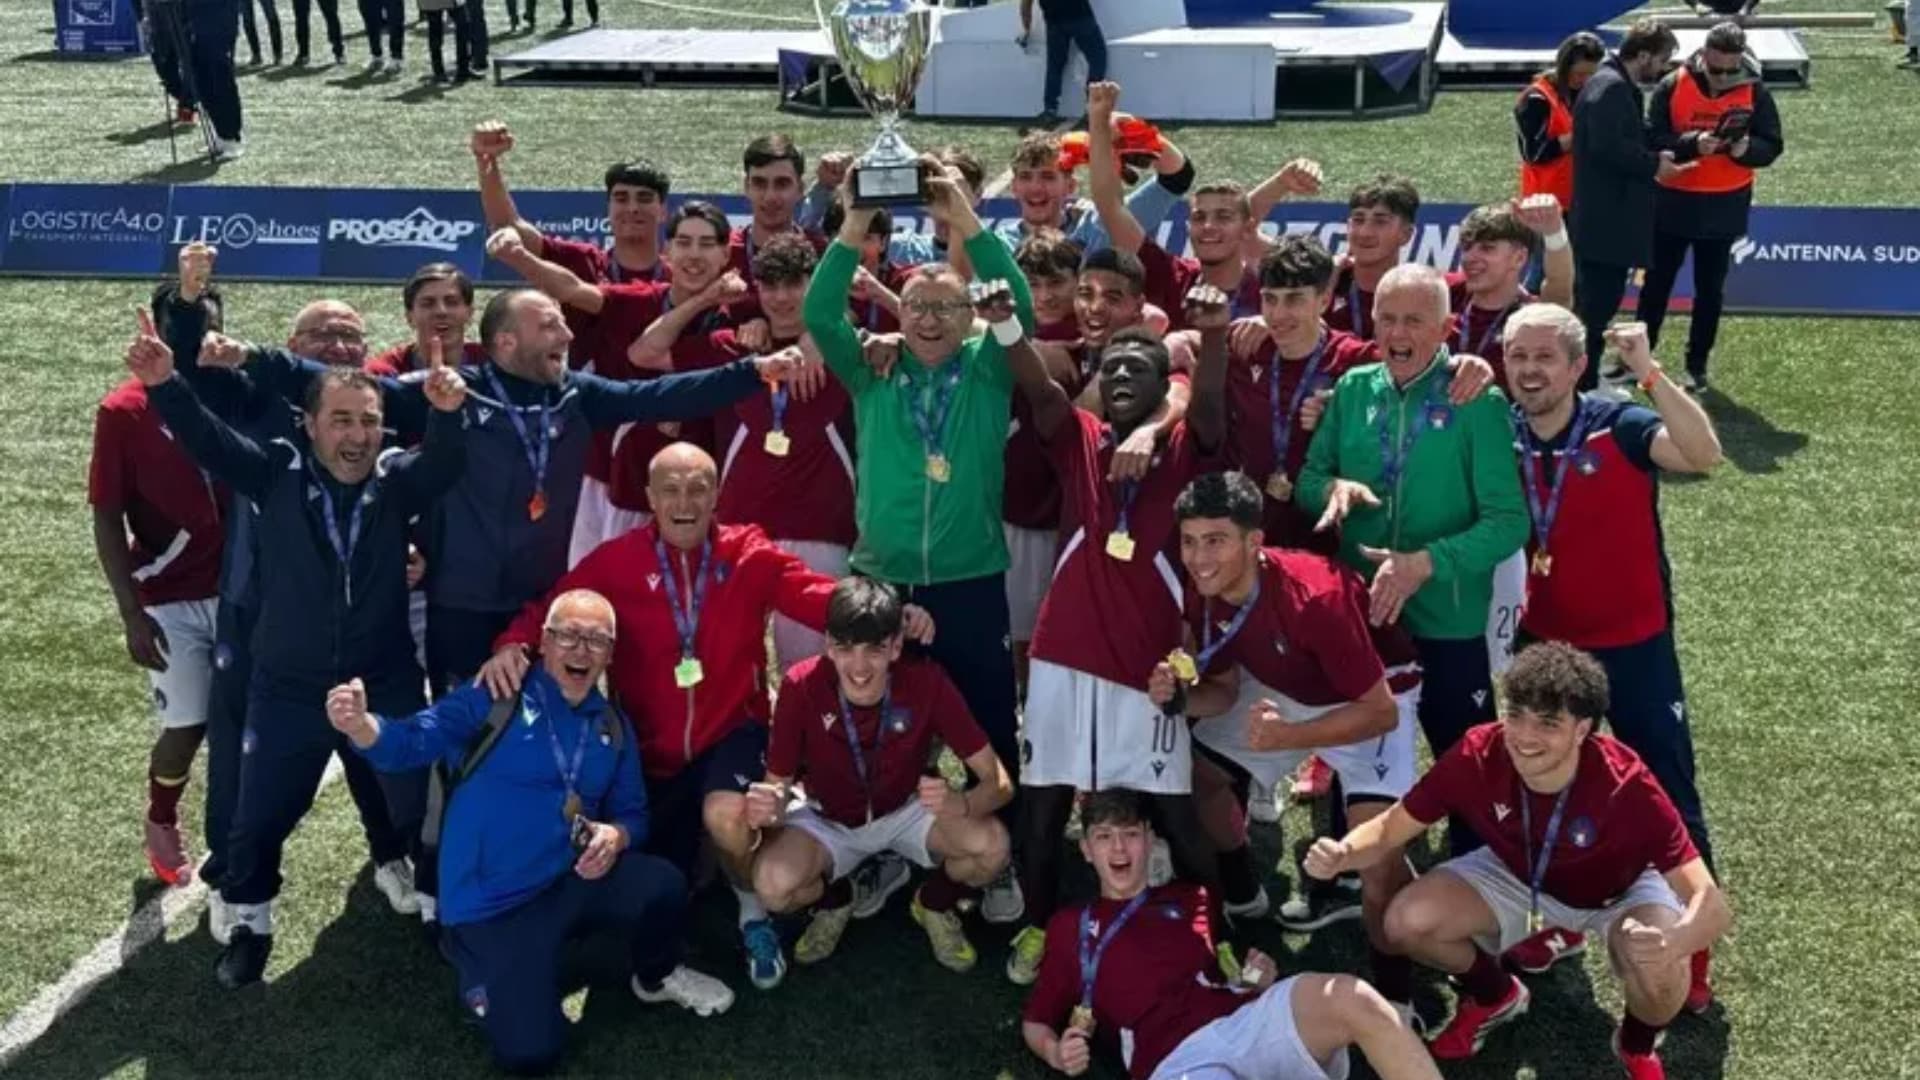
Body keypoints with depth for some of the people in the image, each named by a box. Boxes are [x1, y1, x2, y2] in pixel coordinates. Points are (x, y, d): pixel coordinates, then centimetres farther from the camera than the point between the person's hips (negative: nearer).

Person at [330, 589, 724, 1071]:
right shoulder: (494, 698, -10)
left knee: (663, 884, -25)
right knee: (529, 1052, -18)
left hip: (571, 882, 5)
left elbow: (633, 813, 12)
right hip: (492, 903, -4)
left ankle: (655, 977, 9)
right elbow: (411, 741, -19)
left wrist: (615, 836, -13)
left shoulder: (613, 727, 7)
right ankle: (485, 977, 17)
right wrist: (360, 725, -42)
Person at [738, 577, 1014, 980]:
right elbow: (778, 785, -17)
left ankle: (935, 903, 7)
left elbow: (999, 780, -23)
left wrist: (961, 805, -46)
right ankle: (832, 903, 8)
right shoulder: (802, 685, -27)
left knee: (991, 845, -29)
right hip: (828, 819, 0)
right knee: (773, 884, -31)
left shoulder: (926, 682, -27)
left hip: (908, 811, 0)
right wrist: (769, 808, -42)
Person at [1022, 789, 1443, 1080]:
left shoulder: (1190, 898, 30)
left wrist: (1260, 977, 9)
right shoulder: (1070, 926, 23)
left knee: (1348, 997, -31)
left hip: (1245, 1019, 4)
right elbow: (1035, 1021, 22)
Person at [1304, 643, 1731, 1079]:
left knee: (1660, 973, -34)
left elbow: (1711, 903, -38)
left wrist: (1673, 941, -62)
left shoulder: (1626, 786, -37)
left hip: (1621, 891, -3)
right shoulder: (1478, 755, -30)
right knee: (1408, 921, -18)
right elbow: (1390, 829, -18)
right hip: (1518, 875, 3)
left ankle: (1637, 1045, 6)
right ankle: (1495, 996, 16)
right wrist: (1339, 854, -41)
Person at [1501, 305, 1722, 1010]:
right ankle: (1560, 921, 36)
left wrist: (1648, 372, -44)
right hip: (1544, 642, 4)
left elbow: (1703, 454, -36)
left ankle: (1691, 950, 21)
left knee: (1668, 797, 6)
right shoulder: (1503, 437, -5)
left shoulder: (1619, 428, -19)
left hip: (1632, 644, -4)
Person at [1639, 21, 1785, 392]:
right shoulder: (1672, 86, -9)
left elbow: (1772, 146, -5)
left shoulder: (1755, 92, -6)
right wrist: (1692, 144, -29)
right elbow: (1651, 139, -13)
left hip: (1724, 207, 1)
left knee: (1710, 289, 9)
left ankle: (1696, 366, 19)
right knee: (1657, 281, 10)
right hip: (1673, 203, 0)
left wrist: (1746, 148, -26)